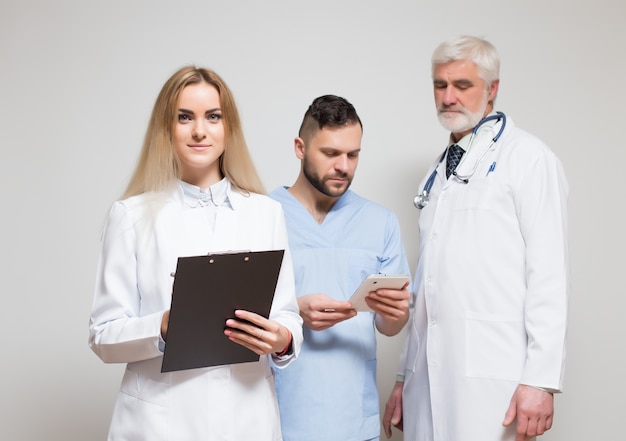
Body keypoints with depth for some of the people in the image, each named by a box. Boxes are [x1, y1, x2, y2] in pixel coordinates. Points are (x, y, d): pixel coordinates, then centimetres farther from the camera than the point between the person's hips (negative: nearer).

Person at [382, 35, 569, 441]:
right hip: (430, 375, 6)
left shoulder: (528, 158, -2)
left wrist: (541, 380, -16)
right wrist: (404, 377, 19)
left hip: (491, 377, -6)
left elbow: (549, 274, -9)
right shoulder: (440, 173, 19)